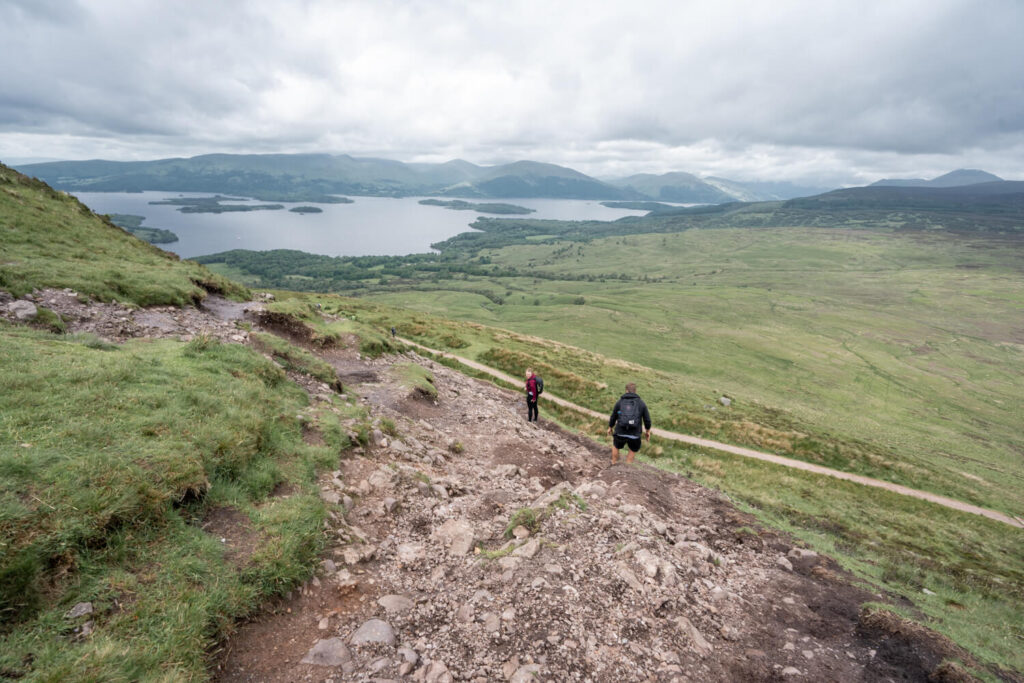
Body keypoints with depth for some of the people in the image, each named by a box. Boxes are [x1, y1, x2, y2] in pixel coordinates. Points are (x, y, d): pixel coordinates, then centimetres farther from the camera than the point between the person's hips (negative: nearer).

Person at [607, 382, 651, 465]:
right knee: (633, 450, 25)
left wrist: (610, 427, 25)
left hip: (620, 433, 1)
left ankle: (614, 464, 42)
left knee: (616, 446, 29)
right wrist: (648, 430, 21)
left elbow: (613, 417, 8)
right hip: (634, 435, 0)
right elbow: (647, 419, 4)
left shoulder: (619, 402, 1)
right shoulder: (641, 403, 1)